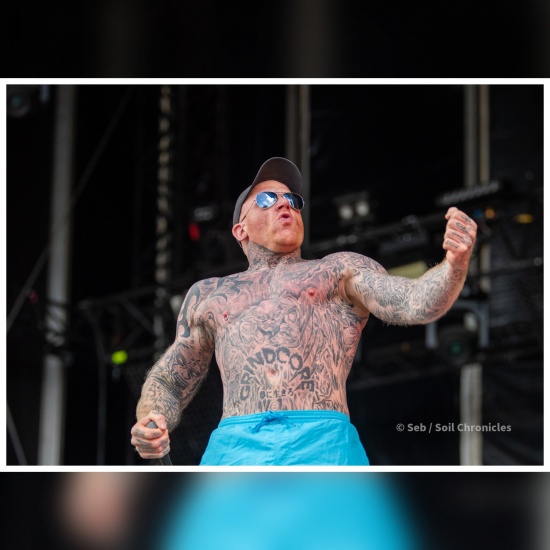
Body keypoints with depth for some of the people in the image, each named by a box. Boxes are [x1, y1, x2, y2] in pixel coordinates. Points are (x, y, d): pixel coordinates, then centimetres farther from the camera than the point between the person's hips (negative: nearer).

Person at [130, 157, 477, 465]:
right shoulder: (208, 296, 29)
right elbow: (168, 385, 30)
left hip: (323, 446, -2)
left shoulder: (341, 270, 23)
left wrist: (455, 263, -16)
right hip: (233, 452, 2)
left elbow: (415, 303, 6)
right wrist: (151, 422, 6)